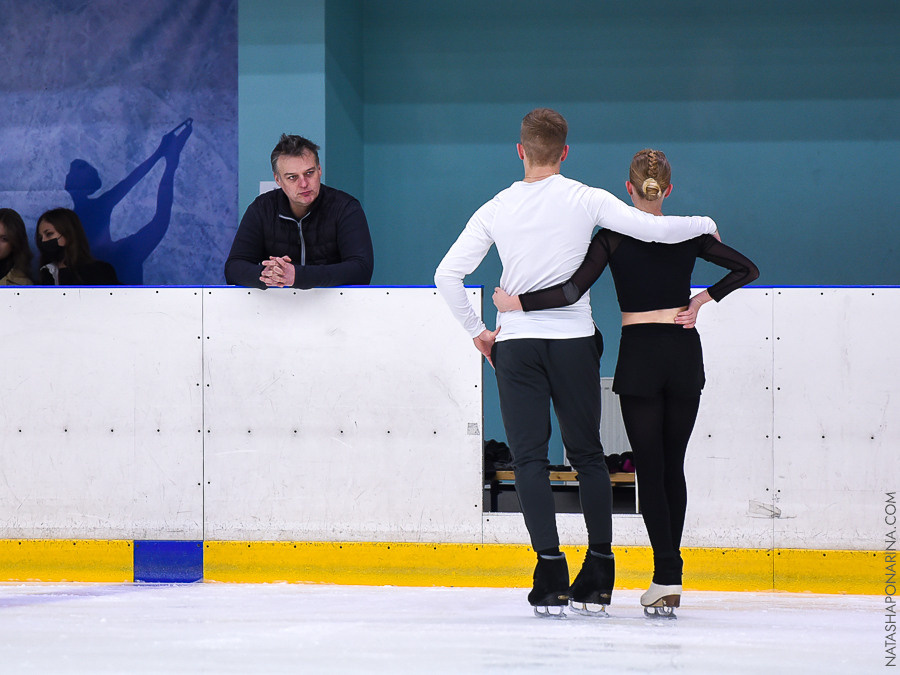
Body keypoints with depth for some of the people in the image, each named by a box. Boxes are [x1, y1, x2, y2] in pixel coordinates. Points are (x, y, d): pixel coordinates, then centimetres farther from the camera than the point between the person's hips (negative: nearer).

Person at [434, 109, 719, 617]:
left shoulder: (497, 210, 2)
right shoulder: (586, 200, -4)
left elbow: (448, 275, -1)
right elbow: (653, 229, -11)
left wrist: (476, 330, 11)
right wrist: (706, 224, 7)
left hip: (516, 343, 0)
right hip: (574, 339, 0)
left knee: (530, 457, 2)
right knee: (588, 453, 11)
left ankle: (552, 576, -9)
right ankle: (599, 577, 11)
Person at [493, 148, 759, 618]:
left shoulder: (613, 239, -7)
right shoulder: (688, 235, 2)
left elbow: (572, 292, -16)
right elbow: (747, 269, 5)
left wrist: (517, 304, -8)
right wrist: (703, 300, 6)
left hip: (639, 355, -3)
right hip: (685, 352, 3)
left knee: (650, 468, -1)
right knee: (673, 466, 12)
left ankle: (667, 578, -10)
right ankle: (669, 575, 16)